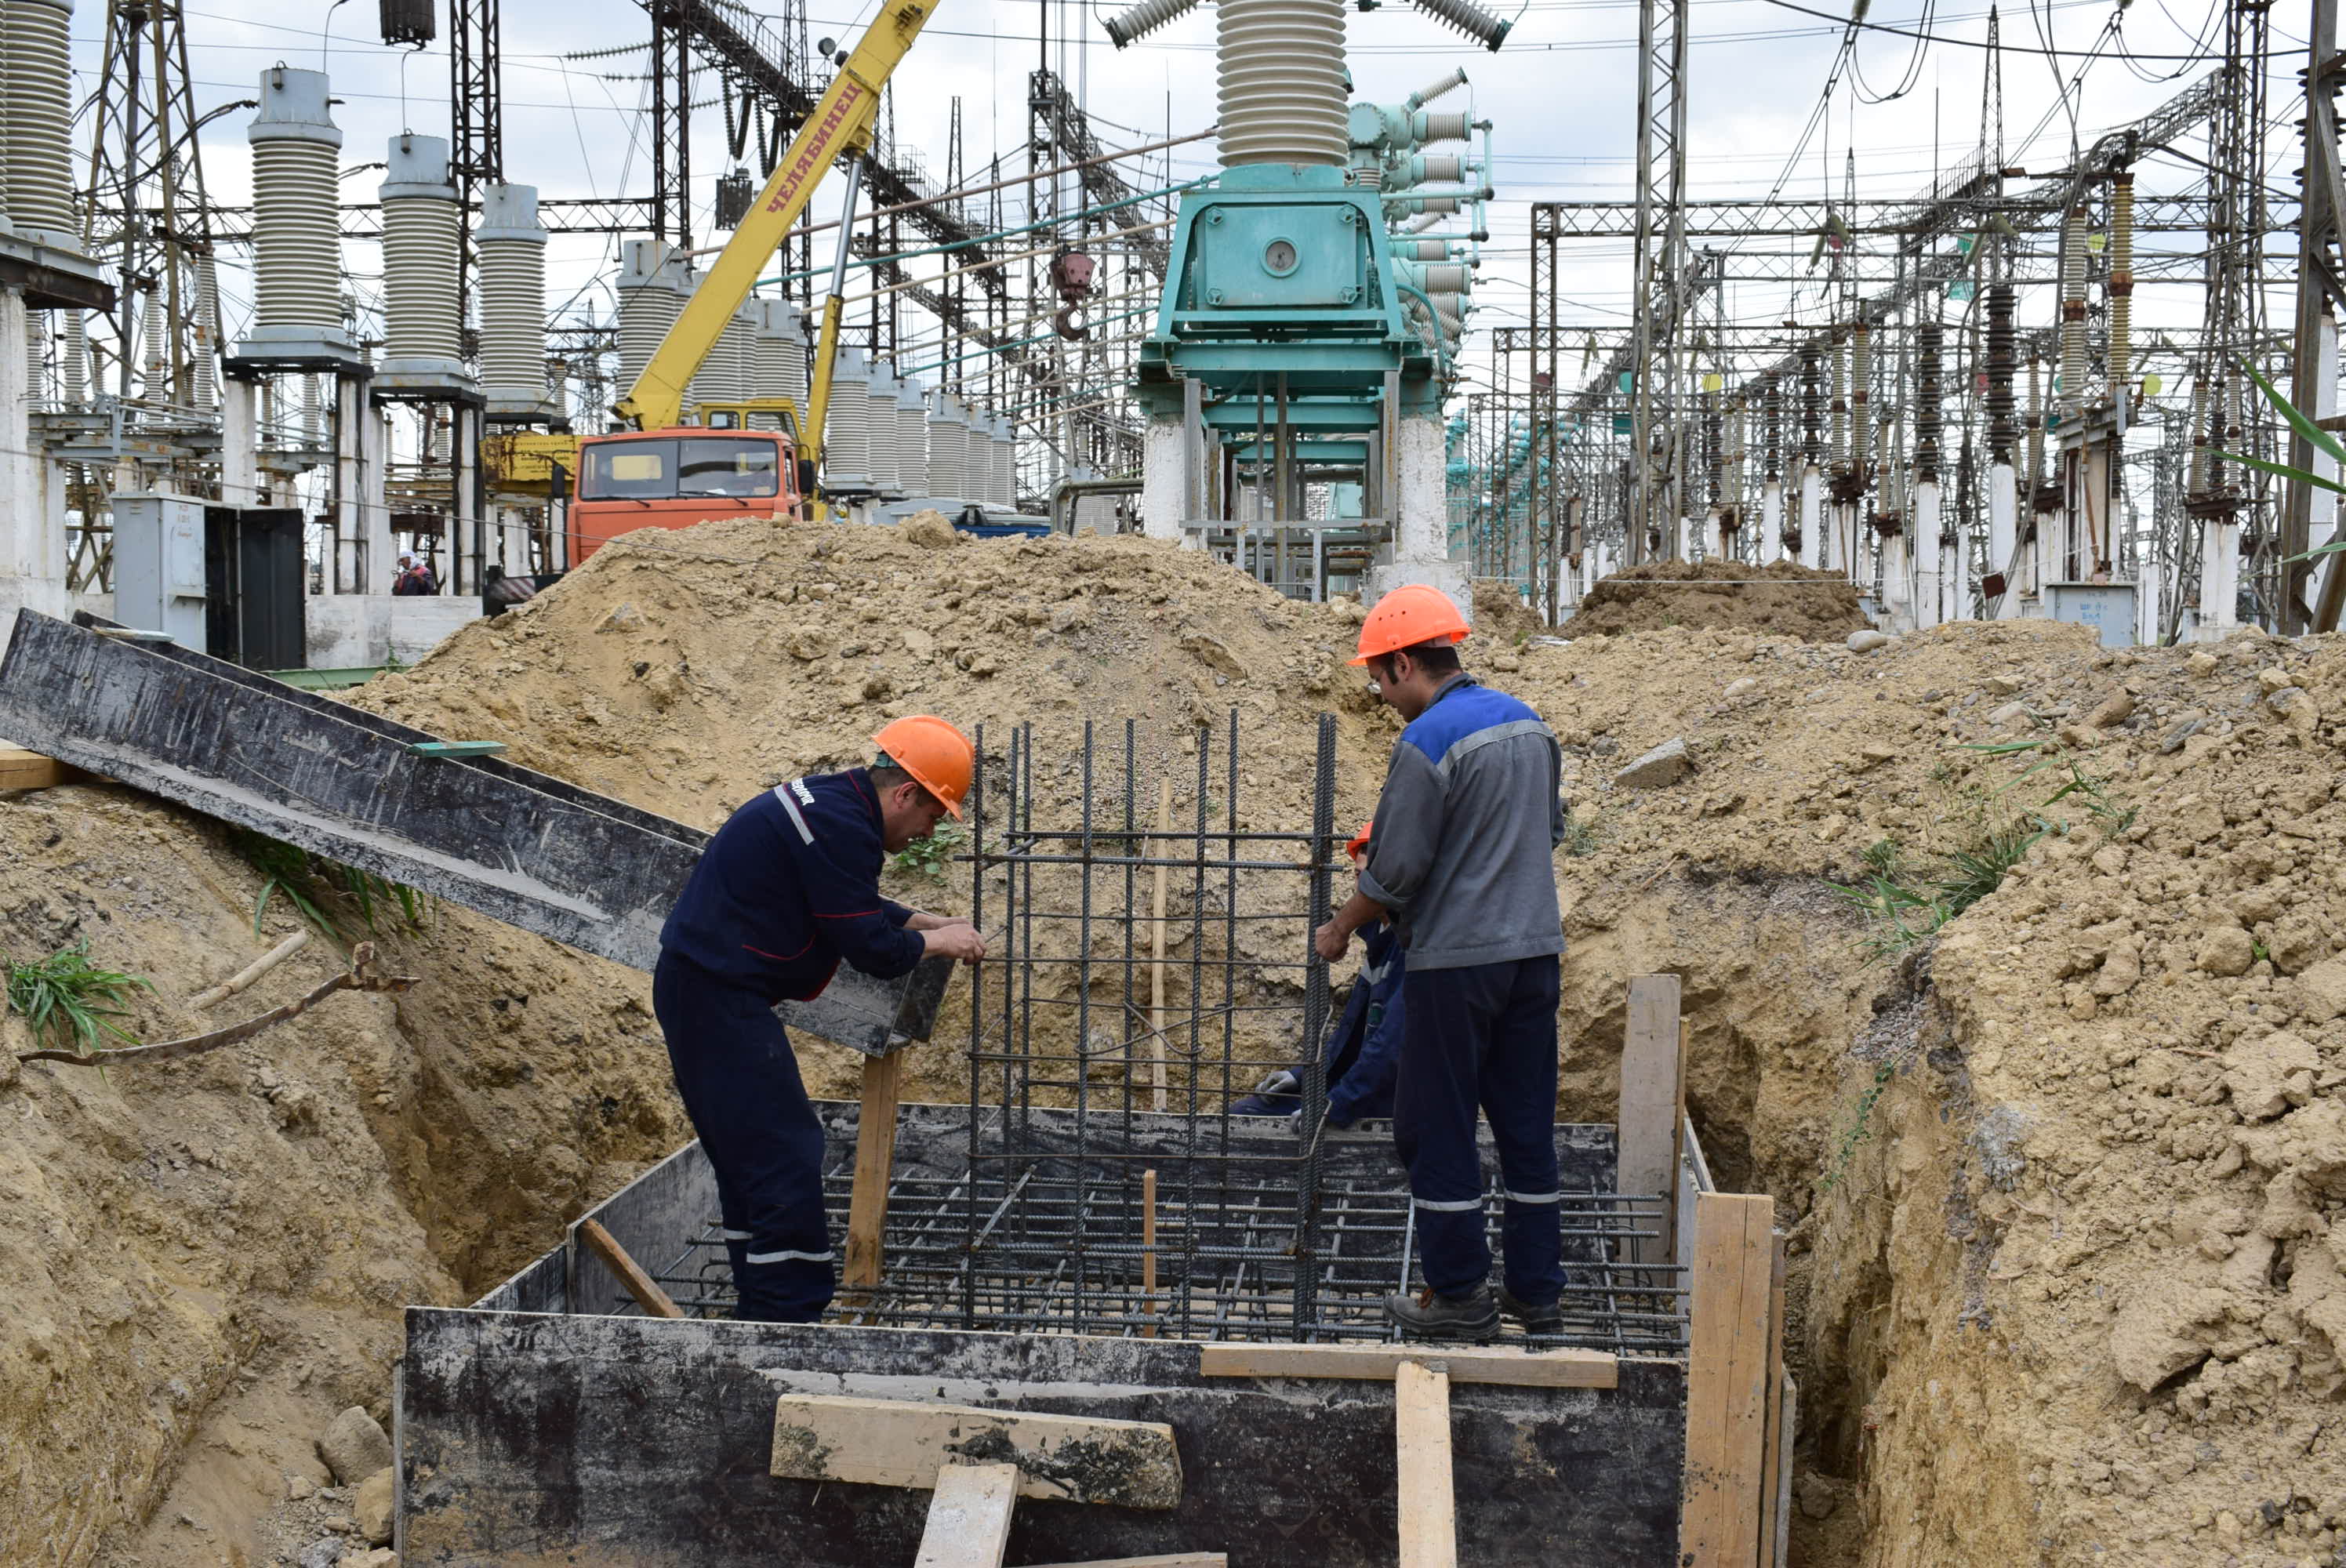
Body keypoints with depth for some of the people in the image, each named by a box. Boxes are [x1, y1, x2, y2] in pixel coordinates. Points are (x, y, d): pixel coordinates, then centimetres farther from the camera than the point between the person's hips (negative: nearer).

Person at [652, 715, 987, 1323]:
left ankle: (761, 1311, 24)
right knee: (785, 1158, -9)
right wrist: (935, 942, -1)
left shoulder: (830, 802, 13)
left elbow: (856, 906, 28)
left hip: (698, 990, 11)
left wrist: (930, 921, 20)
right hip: (720, 999, -11)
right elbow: (872, 949, -18)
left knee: (749, 1157, 17)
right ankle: (790, 1316, -7)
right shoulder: (842, 827, -20)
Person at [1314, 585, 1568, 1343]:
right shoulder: (1526, 721, 10)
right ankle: (1537, 1290, 18)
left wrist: (1337, 932, 1)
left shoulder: (1426, 743, -15)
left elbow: (1394, 873, -14)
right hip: (1535, 949, 8)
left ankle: (1460, 1296, 8)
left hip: (1457, 960, -8)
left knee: (1436, 1126, 4)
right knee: (1527, 1121, 13)